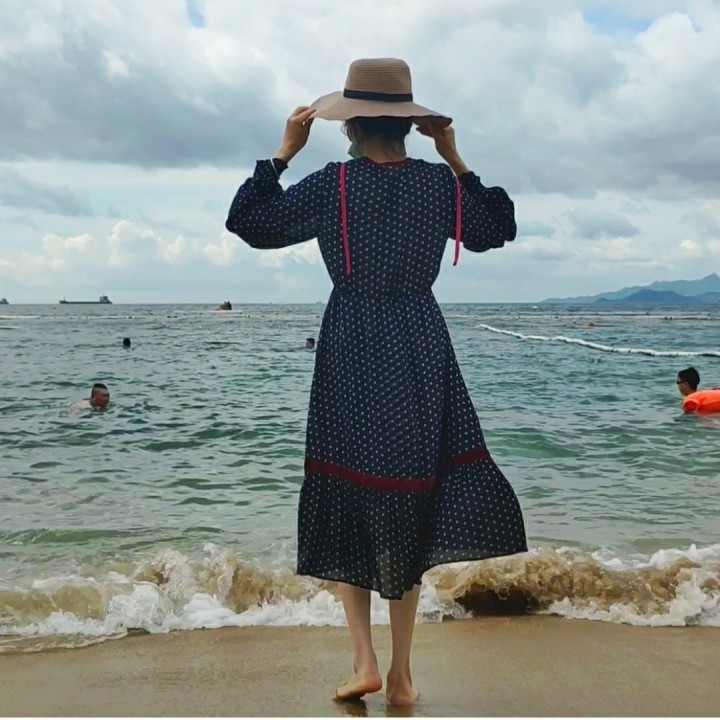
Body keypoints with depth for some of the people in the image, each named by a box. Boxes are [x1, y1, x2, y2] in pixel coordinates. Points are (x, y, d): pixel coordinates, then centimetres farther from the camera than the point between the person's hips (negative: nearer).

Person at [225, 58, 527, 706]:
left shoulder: (332, 185, -8)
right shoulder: (441, 183, 0)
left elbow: (248, 222, -1)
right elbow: (494, 232, 17)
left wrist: (285, 152, 4)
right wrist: (457, 162, 15)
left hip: (352, 350, -2)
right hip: (423, 347, 3)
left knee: (349, 501, 10)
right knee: (413, 499, 8)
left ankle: (365, 659, 2)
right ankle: (402, 675, 14)